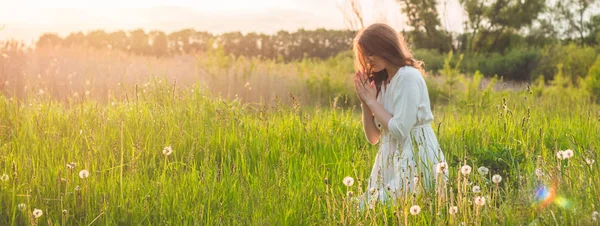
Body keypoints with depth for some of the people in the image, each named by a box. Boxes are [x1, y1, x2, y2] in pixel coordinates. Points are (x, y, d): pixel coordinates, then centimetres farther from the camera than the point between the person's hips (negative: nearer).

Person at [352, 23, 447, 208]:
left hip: (415, 160, -8)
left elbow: (400, 131, -21)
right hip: (391, 162, 9)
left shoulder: (408, 77, -13)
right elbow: (373, 137, 12)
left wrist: (371, 101, -10)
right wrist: (365, 102, -1)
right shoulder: (382, 82, 14)